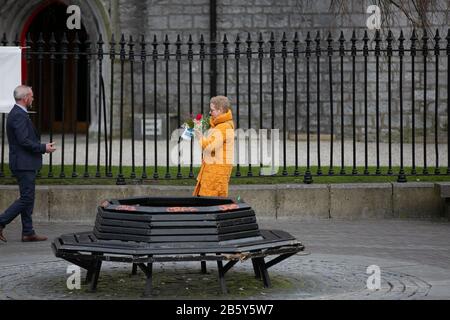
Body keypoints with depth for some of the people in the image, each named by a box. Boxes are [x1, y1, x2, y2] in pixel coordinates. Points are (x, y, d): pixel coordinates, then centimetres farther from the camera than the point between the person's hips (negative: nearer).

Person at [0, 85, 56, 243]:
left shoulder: (17, 113, 16)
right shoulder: (19, 115, -17)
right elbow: (24, 141, -23)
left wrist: (43, 146, 15)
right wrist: (44, 148, -14)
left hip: (25, 164, 11)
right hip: (23, 164, -11)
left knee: (28, 199, 11)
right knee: (26, 199, -8)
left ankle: (28, 233, 14)